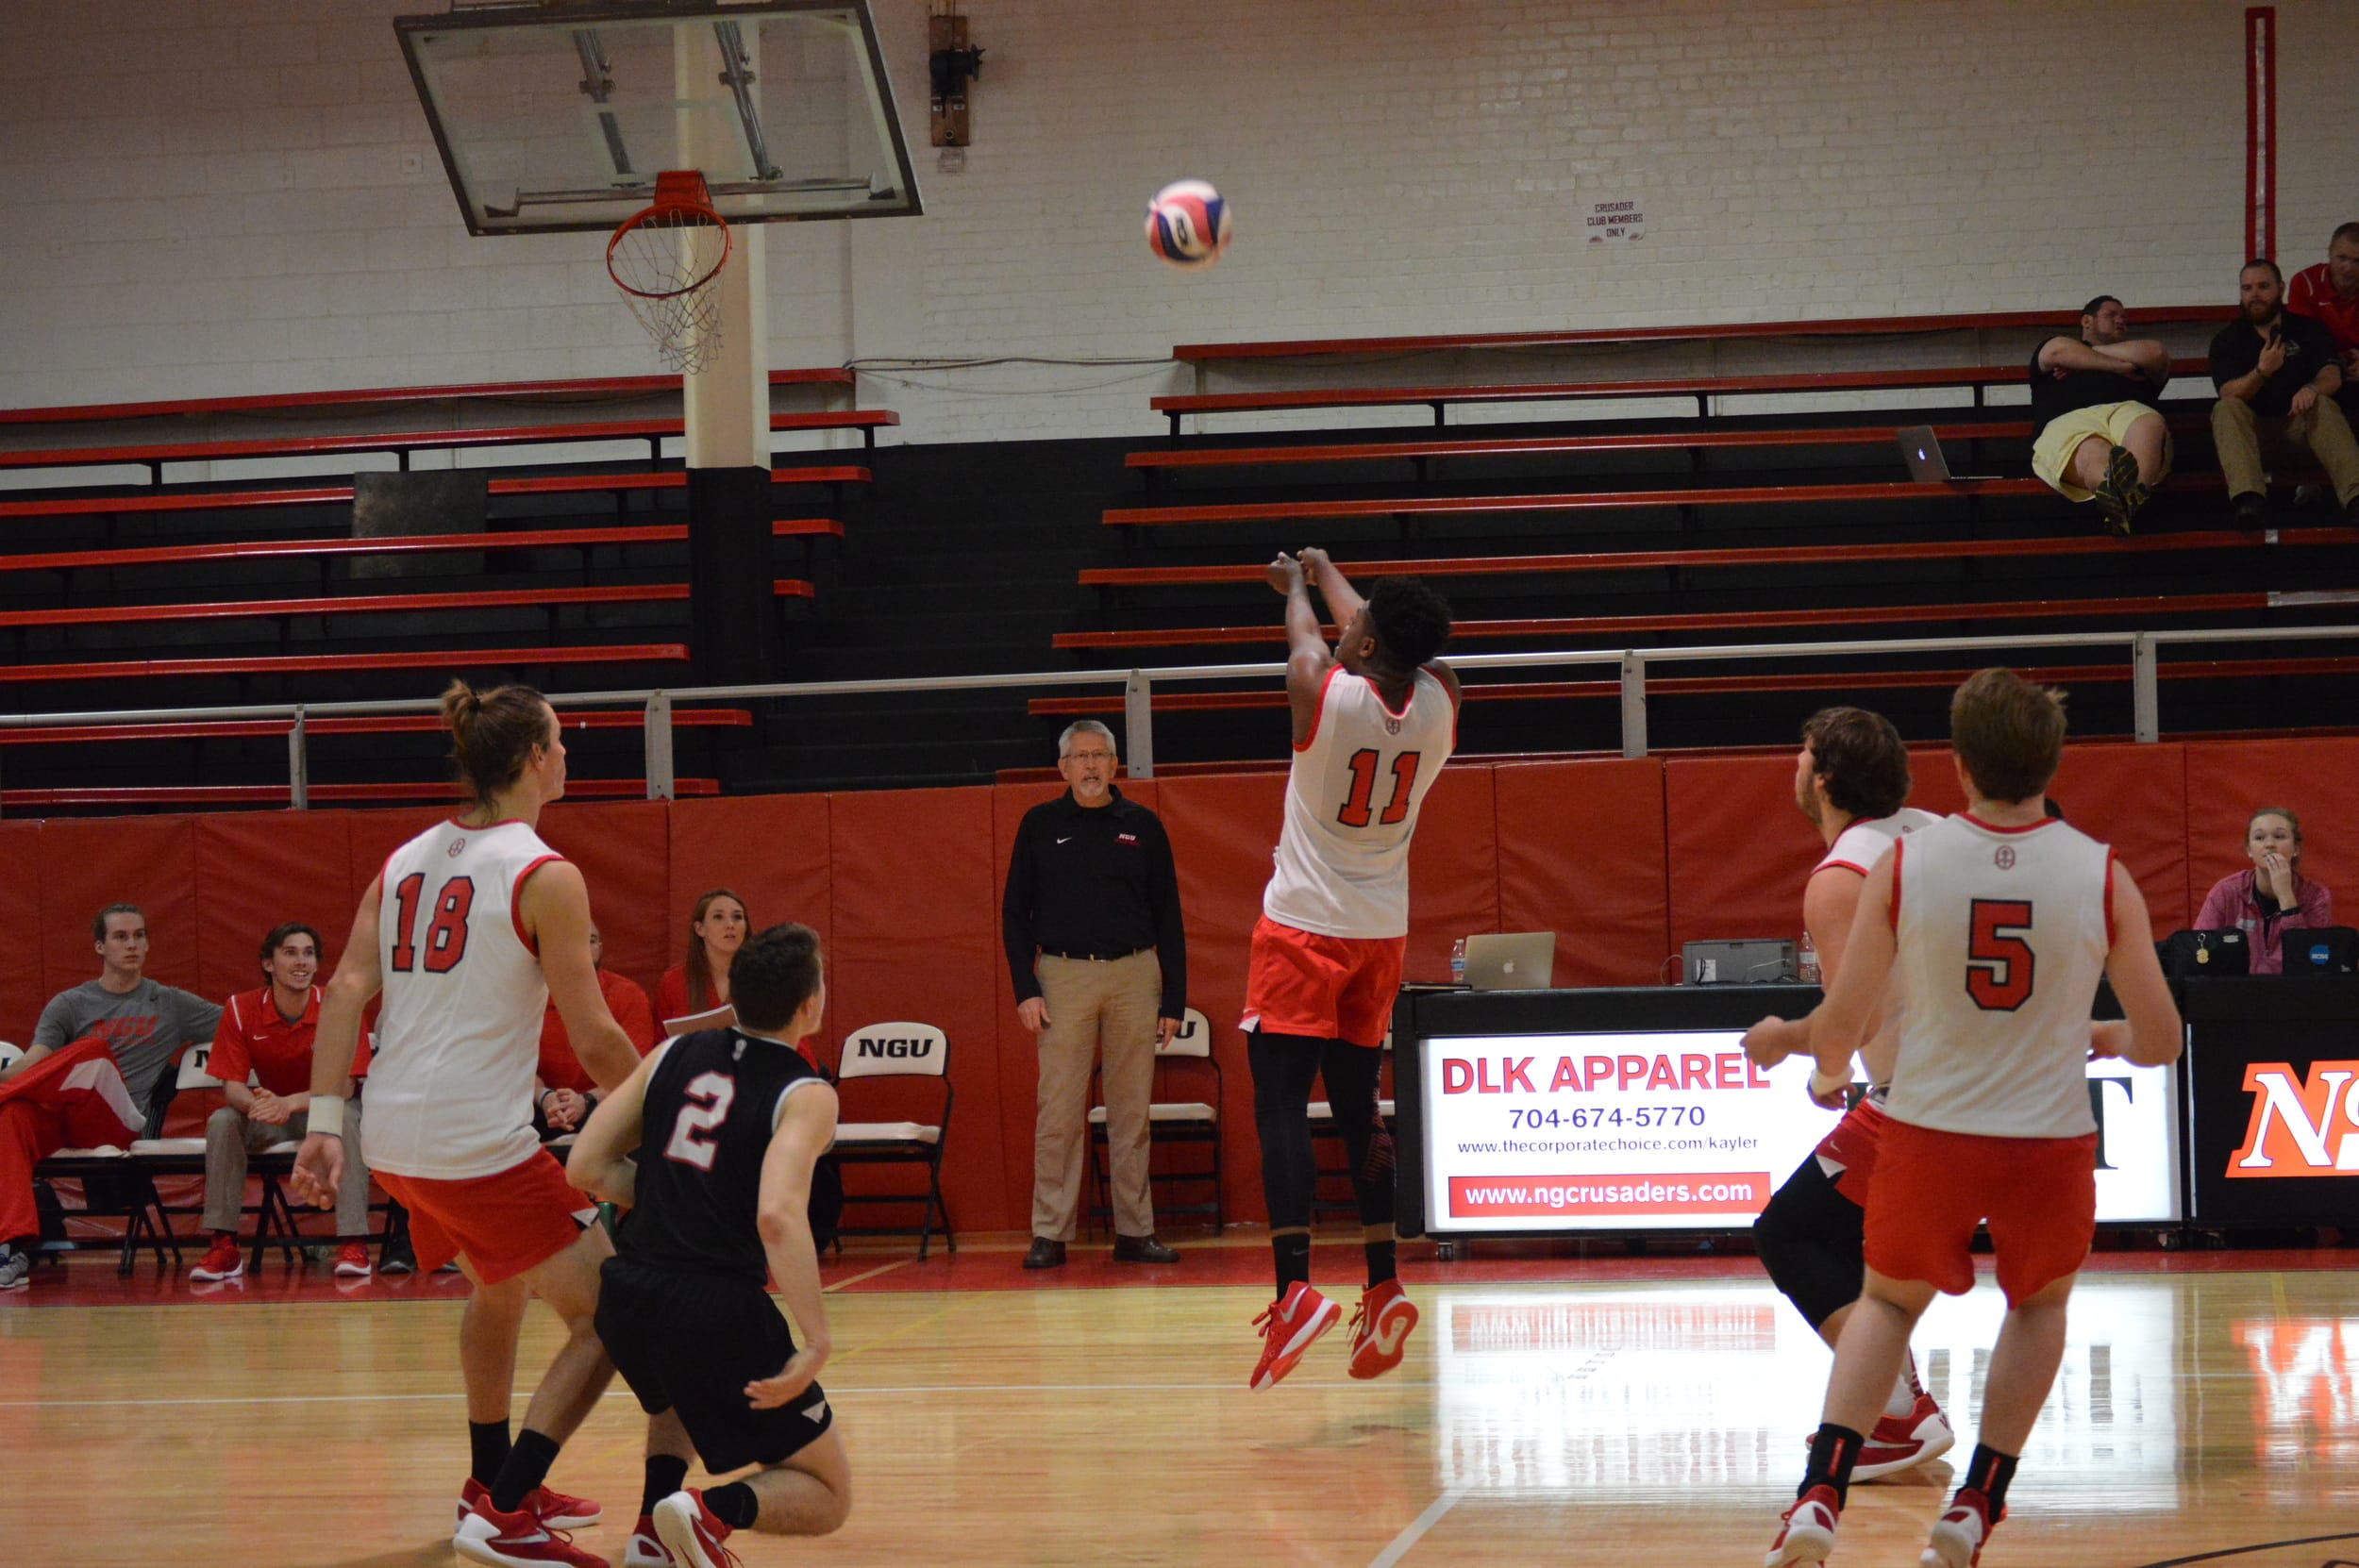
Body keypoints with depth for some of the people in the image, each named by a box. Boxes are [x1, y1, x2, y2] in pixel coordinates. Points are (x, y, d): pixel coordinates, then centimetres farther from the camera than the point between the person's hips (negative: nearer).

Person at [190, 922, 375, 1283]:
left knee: (347, 1117, -35)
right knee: (221, 1122, -26)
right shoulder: (241, 1009, -11)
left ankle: (353, 1243, -37)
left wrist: (290, 1103, -42)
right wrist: (258, 1104, -40)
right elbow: (232, 1086, -14)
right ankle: (224, 1246, -24)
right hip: (270, 1117, 2)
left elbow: (343, 1087, -23)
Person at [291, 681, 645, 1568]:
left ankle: (492, 1484, 45)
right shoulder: (544, 877, -8)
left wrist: (324, 1123, 2)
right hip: (478, 1141, -8)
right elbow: (594, 1041, -9)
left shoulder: (406, 861, 12)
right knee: (609, 1317, 0)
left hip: (394, 1132, 8)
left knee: (498, 1288, 32)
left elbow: (347, 990, 3)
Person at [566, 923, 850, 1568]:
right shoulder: (806, 1095, -5)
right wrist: (815, 1341, -21)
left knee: (682, 1391, 42)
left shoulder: (675, 1055, 10)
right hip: (720, 1313, -6)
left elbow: (586, 1167, 10)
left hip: (627, 1298, 6)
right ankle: (715, 1510, -19)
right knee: (826, 1496, 10)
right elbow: (778, 1216, -23)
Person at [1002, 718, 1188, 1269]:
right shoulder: (1040, 826, 6)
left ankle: (1135, 1231, 8)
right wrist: (1025, 990, -3)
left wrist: (1174, 1000, 4)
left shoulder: (1142, 826, 8)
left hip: (1135, 976, 1)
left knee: (1131, 1113, 3)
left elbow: (1167, 918, 10)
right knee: (1058, 1113, -4)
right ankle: (1050, 1234, -1)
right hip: (1063, 976, -1)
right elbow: (1015, 914, 8)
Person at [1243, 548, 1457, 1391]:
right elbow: (1391, 639, 14)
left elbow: (1306, 630, 4)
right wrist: (1324, 570, 32)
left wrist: (1295, 582, 28)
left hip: (1304, 932, -5)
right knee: (1357, 1106, 14)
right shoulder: (1440, 700, -8)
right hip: (1381, 934, 5)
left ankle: (1296, 1289, -22)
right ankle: (1384, 1288, 9)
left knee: (1280, 1106, -7)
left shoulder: (1321, 689, -20)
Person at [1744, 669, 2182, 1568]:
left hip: (1929, 1131, 0)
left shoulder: (1902, 865, -9)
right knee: (2040, 1304, 28)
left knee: (1888, 1303, 25)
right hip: (2050, 1139, 0)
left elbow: (1842, 1029, -5)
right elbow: (2160, 1042, -2)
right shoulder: (2101, 874, -7)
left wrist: (1786, 1039, 17)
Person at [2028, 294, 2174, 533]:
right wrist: (2119, 366, 14)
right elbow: (2058, 351, 11)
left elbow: (2156, 353, 16)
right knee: (2094, 453, -40)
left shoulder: (2135, 360, 41)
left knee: (2150, 424, -39)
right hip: (2069, 419, -1)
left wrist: (2087, 354, 19)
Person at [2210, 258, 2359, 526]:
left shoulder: (2308, 330, 11)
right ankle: (2248, 499, -54)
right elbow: (2230, 394, -8)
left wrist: (2312, 388, -30)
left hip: (2299, 423, 0)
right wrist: (2261, 372, -28)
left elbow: (2332, 377, -5)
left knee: (2324, 406, -31)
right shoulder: (2227, 340, 7)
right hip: (2254, 429, 0)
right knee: (2226, 409, -30)